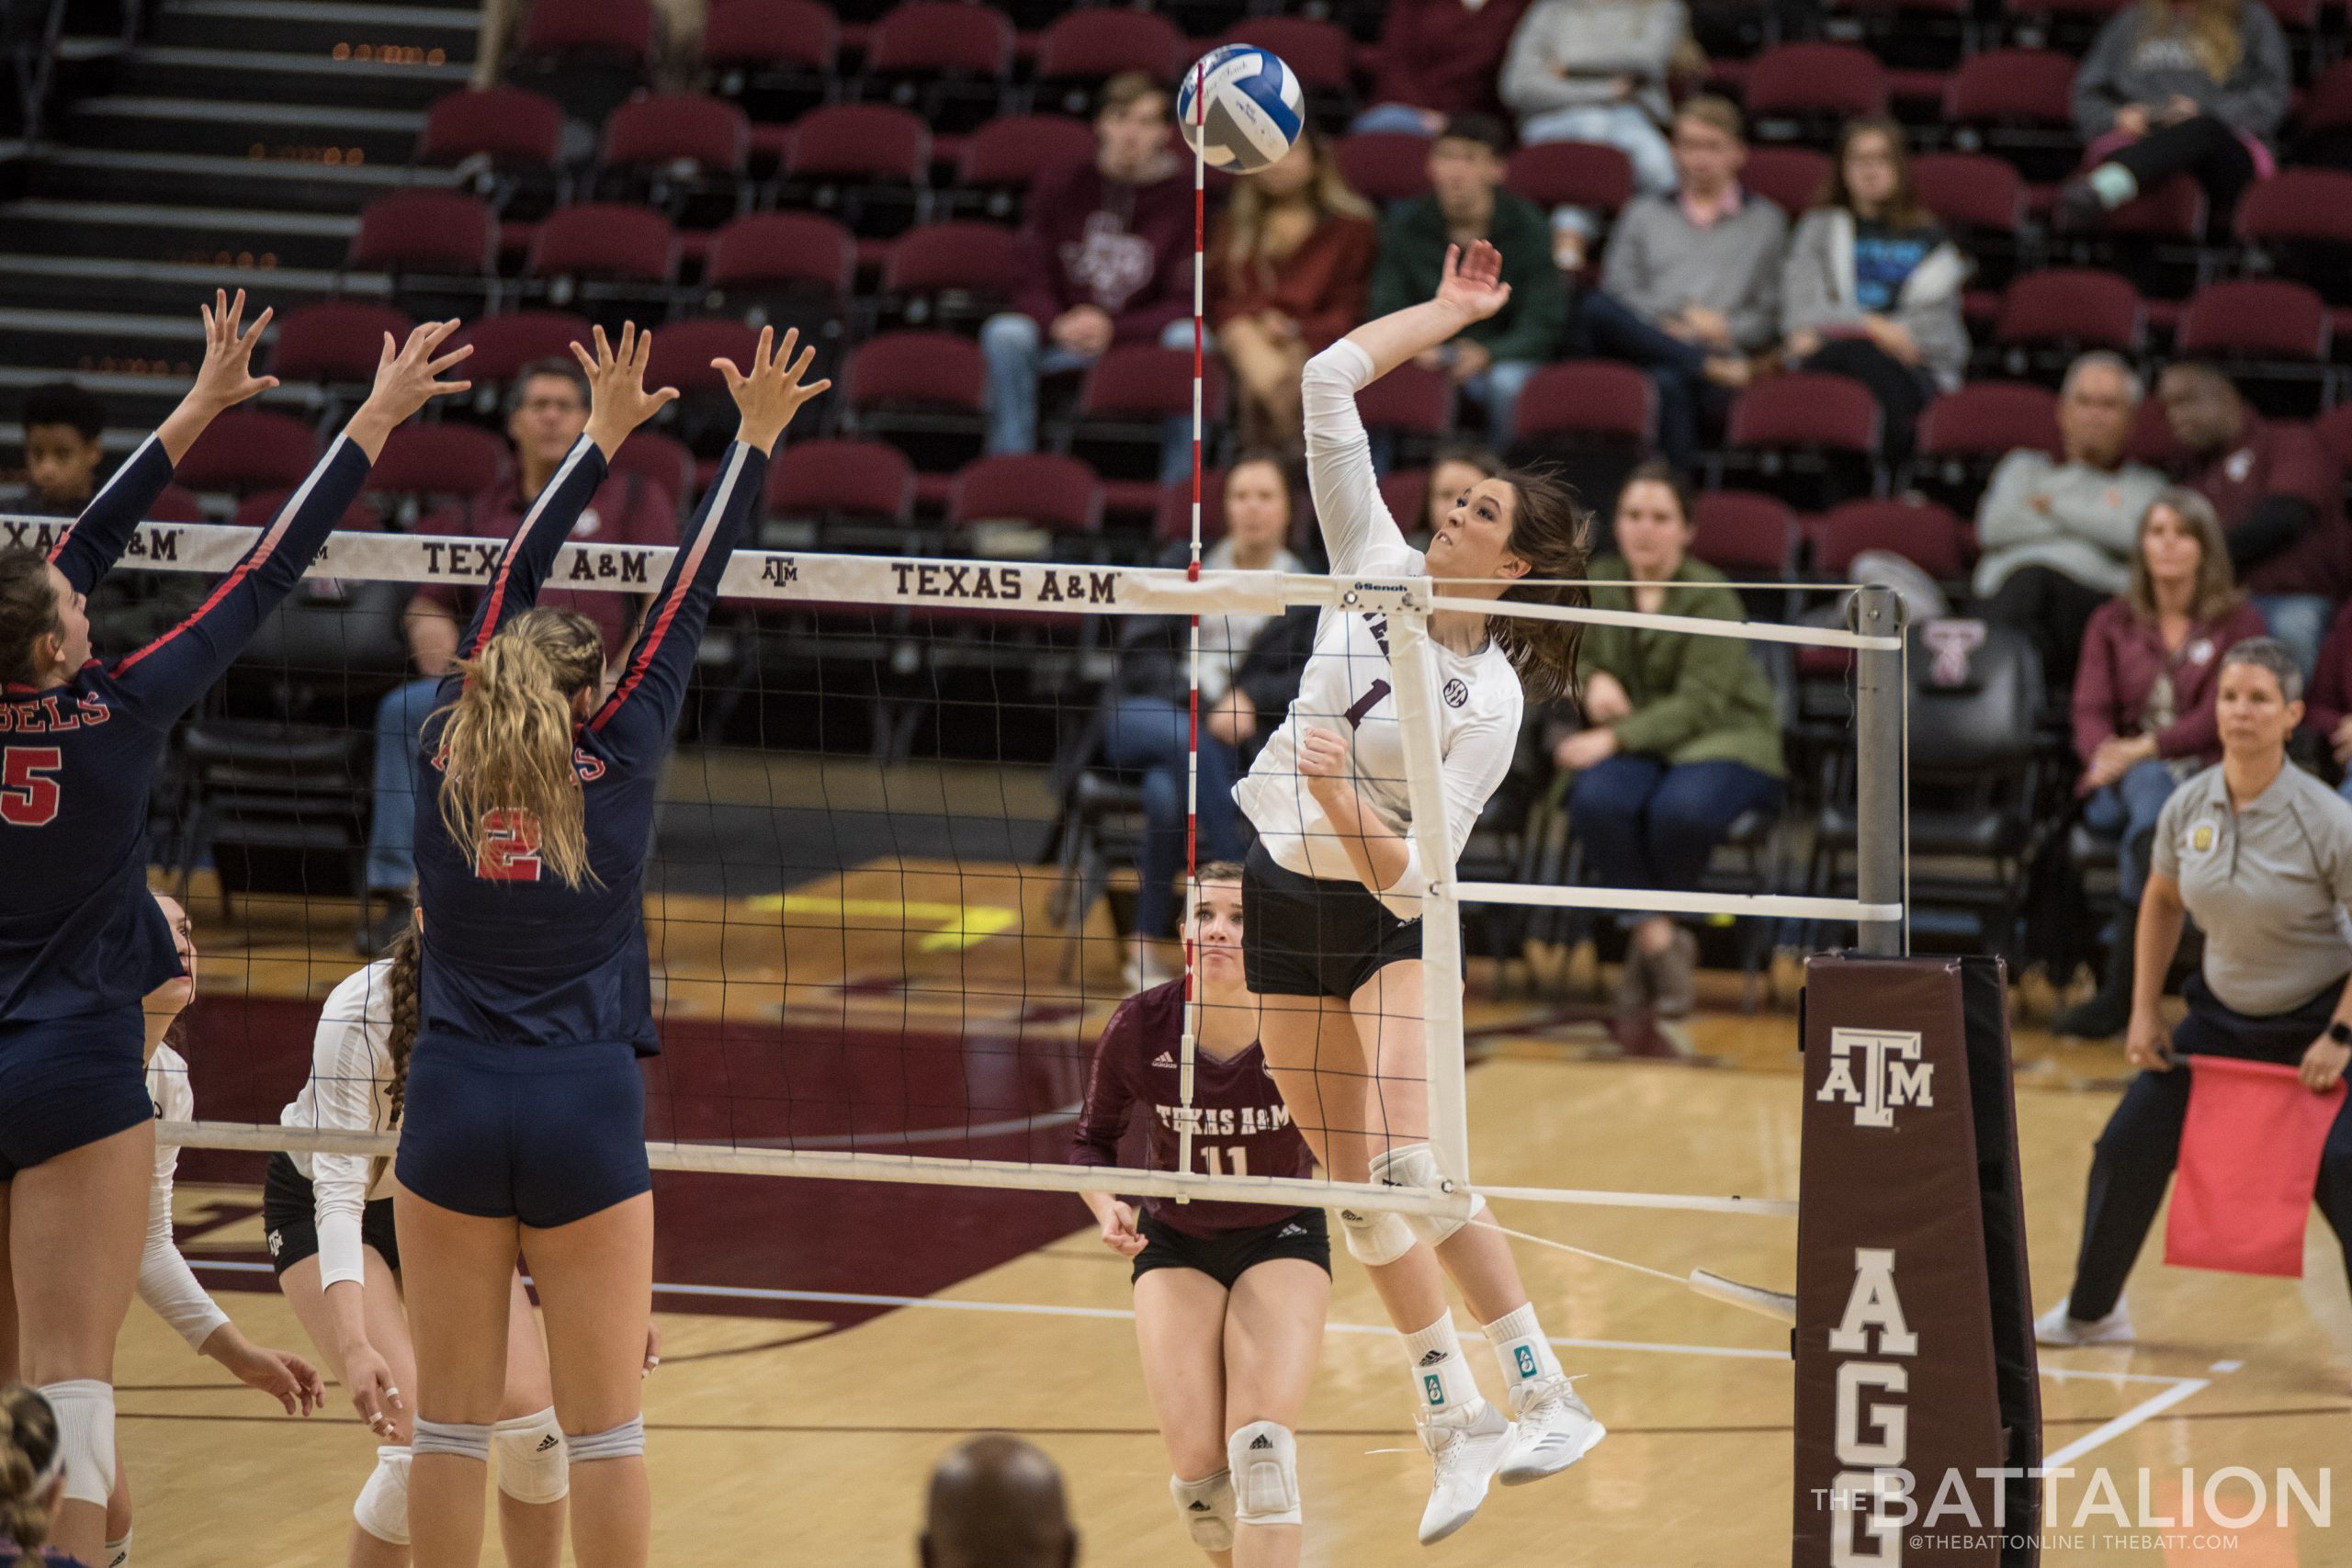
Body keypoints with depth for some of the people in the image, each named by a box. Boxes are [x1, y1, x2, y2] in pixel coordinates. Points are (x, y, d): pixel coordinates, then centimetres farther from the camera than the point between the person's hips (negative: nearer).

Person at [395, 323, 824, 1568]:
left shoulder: (451, 753, 4)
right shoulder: (615, 765, -1)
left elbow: (510, 585, 15)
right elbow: (686, 603, 5)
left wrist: (604, 435, 23)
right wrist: (755, 440, 12)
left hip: (452, 1108, 2)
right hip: (585, 1111, -2)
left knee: (452, 1420, 5)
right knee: (605, 1426, 2)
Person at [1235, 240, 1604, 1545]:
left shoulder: (1489, 702, -16)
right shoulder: (1378, 568, -3)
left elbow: (1414, 876, -22)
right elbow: (1328, 382, -3)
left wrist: (1341, 808, -39)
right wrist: (1449, 311, 3)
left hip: (1388, 926, -5)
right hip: (1282, 906, 6)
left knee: (1408, 1165, -22)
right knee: (1354, 1189, 5)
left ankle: (1545, 1398, -14)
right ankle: (1453, 1424, 12)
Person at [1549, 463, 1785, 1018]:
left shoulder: (1711, 597, -12)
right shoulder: (1601, 582, 4)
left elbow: (1699, 705, -19)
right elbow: (1570, 659, 11)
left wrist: (1612, 739, -28)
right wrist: (1591, 680, -14)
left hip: (1723, 741, -4)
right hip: (1636, 743, 4)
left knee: (1681, 809, -38)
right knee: (1595, 800, -32)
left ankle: (1648, 937, -10)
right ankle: (1662, 942, -19)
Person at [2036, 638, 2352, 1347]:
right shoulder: (2188, 807, -7)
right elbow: (2161, 901, 11)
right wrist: (2144, 1013, 8)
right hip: (2223, 1015, 5)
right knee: (2129, 1147, 4)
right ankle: (2091, 1310, 25)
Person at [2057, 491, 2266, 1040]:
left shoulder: (2239, 623, 10)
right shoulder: (2113, 623, 19)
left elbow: (2218, 718, -3)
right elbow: (2090, 711, 7)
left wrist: (2144, 749, -17)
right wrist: (2107, 753, -16)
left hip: (2204, 775, -2)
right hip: (2119, 786, 2)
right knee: (2150, 789, -37)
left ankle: (2120, 990, -45)